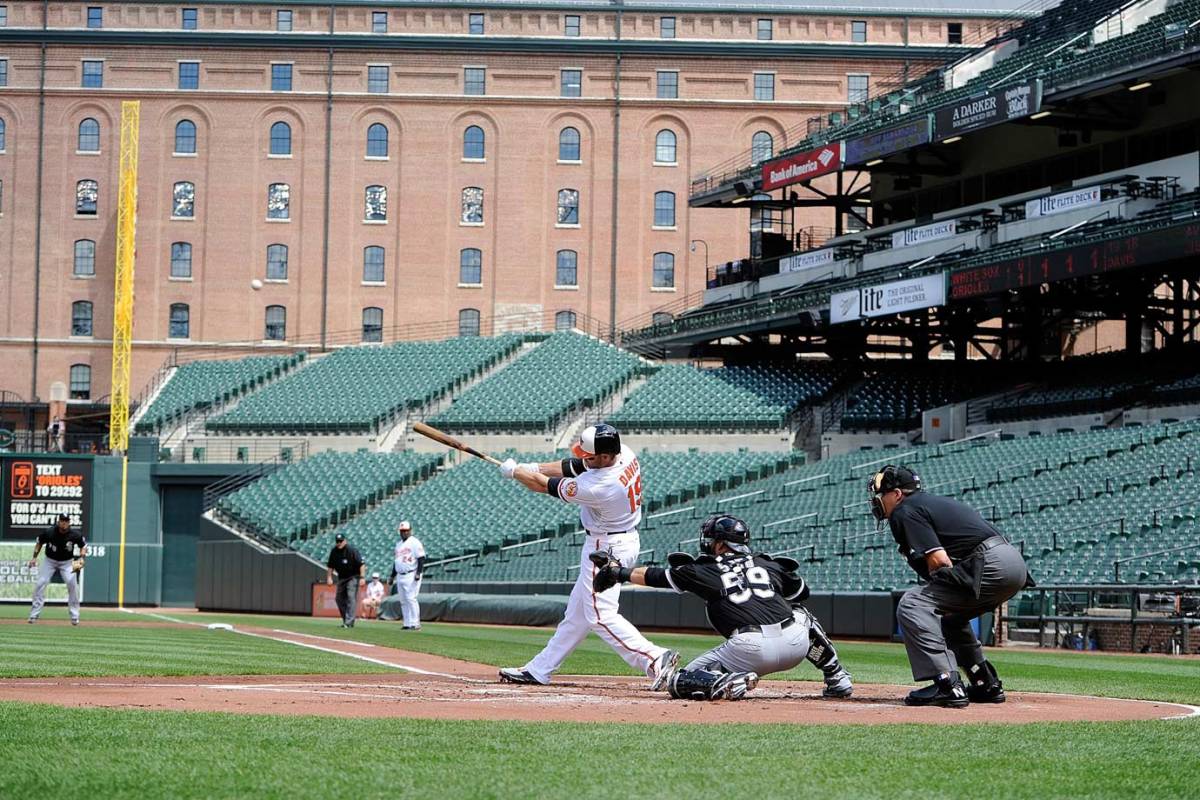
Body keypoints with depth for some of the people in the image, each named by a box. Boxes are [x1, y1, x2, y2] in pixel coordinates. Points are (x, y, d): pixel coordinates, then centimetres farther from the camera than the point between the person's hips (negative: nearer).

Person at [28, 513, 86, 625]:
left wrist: (81, 558, -20)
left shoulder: (75, 535, -21)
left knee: (72, 584, -17)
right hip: (50, 561, 1)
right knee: (40, 584, -11)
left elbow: (83, 546, -4)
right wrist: (34, 557, -8)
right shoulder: (49, 532, -21)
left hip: (67, 562, -1)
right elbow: (39, 543, -1)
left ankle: (74, 616, -3)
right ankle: (34, 614, 0)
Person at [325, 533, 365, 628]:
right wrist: (329, 577, 3)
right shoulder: (334, 551, -1)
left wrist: (362, 577, -27)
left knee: (351, 598, -15)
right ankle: (345, 620, 19)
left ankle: (349, 622, -19)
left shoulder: (351, 550, -18)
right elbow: (330, 566, 11)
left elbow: (361, 564, -21)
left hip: (353, 577, -7)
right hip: (341, 577, 7)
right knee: (339, 598, 8)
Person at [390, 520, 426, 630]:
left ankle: (415, 624, -13)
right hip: (400, 576, 8)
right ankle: (407, 624, 9)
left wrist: (418, 573, -21)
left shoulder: (414, 542, -5)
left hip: (411, 576, -8)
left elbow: (421, 558, -12)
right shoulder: (398, 544, 20)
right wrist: (392, 576, 22)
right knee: (403, 601, 6)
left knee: (411, 599, -14)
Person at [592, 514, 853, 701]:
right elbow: (802, 591, 34)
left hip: (751, 650, -4)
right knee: (802, 615, 40)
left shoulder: (704, 573, 13)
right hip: (797, 642, 4)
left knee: (680, 683, 7)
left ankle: (726, 682, -20)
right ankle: (837, 678, 28)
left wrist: (619, 572, 38)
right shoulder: (767, 564, 20)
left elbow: (655, 576, 24)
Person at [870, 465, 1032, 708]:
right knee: (948, 613, 29)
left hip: (990, 565, -10)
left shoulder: (903, 511, -1)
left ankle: (947, 685, -18)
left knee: (912, 606, -10)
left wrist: (935, 589, 5)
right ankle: (987, 685, 28)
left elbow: (939, 560, -11)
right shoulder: (934, 501, 29)